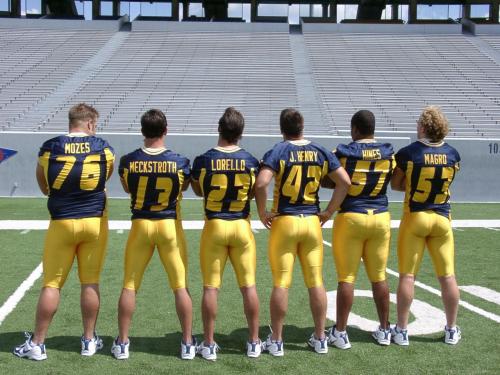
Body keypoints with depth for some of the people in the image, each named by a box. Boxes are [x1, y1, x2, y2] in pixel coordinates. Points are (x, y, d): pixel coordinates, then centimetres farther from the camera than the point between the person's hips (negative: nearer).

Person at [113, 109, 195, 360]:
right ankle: (187, 343, 14)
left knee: (129, 286, 11)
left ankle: (122, 343, 17)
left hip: (140, 225, 1)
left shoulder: (128, 161, -8)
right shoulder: (180, 162, -11)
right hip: (170, 225, 0)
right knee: (180, 286, 7)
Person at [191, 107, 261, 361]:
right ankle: (254, 342, 17)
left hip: (214, 226, -1)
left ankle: (209, 345, 12)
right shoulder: (251, 161, -5)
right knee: (248, 286, 9)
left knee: (211, 287, 6)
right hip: (242, 226, 1)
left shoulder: (203, 161, -8)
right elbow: (255, 193, 6)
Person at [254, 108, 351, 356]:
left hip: (284, 223, -3)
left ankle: (276, 341, 11)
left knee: (281, 284, 3)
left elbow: (261, 183, -22)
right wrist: (329, 212, 6)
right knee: (316, 282, 11)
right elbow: (345, 181, 0)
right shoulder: (321, 152, 4)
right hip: (312, 223, 3)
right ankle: (320, 339, 19)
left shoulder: (278, 152, -8)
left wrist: (262, 214, -9)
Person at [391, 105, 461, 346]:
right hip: (442, 218, 3)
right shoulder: (453, 155, -2)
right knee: (447, 276, 10)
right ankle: (452, 330, 21)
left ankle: (401, 330, 10)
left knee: (407, 276, 4)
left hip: (414, 218, -3)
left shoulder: (407, 153, -12)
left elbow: (396, 185, -1)